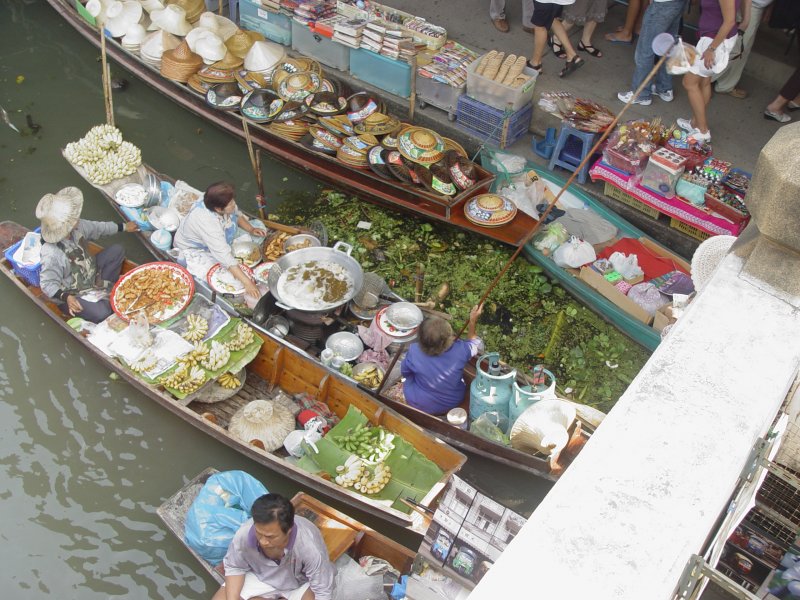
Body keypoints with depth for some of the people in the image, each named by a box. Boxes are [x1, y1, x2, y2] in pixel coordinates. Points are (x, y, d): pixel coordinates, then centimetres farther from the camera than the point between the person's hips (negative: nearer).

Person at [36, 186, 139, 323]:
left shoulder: (77, 227, -14)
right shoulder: (51, 254, -35)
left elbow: (98, 227, 6)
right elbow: (48, 284, -28)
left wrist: (123, 227, 17)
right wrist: (66, 297, -44)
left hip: (90, 275, 8)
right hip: (72, 294, -8)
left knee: (117, 250, 5)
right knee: (103, 313, -29)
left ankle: (105, 289, 5)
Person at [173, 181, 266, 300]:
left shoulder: (221, 203, -23)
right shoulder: (206, 222, -42)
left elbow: (237, 215, 2)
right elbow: (225, 256, -44)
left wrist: (251, 230, -16)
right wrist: (247, 282, -46)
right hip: (195, 250, -8)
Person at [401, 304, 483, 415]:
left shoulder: (414, 351, -32)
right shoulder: (459, 350, -31)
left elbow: (404, 372, -10)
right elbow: (473, 343, -5)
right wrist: (473, 320, 0)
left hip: (421, 406, -1)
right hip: (453, 403, 2)